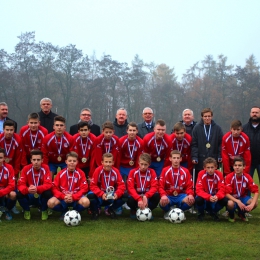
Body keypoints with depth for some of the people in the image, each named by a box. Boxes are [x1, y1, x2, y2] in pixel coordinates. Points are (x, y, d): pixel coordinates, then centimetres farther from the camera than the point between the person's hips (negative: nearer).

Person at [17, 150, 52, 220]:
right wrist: (27, 189, -42)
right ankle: (26, 210, 3)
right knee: (19, 194, -28)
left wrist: (37, 189, -43)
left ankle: (44, 211, -1)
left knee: (48, 193, -33)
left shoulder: (45, 168, -16)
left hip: (41, 196, -1)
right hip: (30, 196, 1)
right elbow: (20, 185, -19)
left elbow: (48, 184, -24)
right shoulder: (26, 169, -13)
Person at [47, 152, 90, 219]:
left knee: (86, 202, -34)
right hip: (63, 198, 1)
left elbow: (84, 188, -8)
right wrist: (63, 197, -20)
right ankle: (64, 212, 5)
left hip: (76, 198, -1)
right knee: (51, 202, -29)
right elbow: (54, 188, -4)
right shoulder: (61, 173, -2)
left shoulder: (80, 173, -5)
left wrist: (73, 197, -22)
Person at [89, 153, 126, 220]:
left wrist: (117, 193, -32)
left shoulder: (116, 171, -11)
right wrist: (101, 194, -34)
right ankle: (95, 211, 1)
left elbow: (121, 185, -11)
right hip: (100, 196, -3)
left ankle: (110, 210, 6)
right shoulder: (98, 170, -17)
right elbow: (93, 185, -19)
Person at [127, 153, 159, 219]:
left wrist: (145, 196, -34)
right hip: (136, 195, -1)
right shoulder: (133, 172, -11)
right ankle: (133, 211, 2)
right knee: (130, 199, -35)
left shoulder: (152, 172, -8)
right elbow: (130, 188, -20)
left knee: (157, 196, -30)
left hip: (147, 196, 1)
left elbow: (154, 187, -16)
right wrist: (139, 199, -36)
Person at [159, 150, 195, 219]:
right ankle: (167, 211, 4)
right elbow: (161, 186, -7)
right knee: (163, 202, -36)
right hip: (169, 196, -1)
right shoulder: (165, 170, -2)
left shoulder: (185, 171, 1)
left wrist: (190, 195, -23)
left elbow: (189, 187, 1)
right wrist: (163, 195, -28)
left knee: (191, 200, -31)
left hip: (181, 195, 1)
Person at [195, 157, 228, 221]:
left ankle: (213, 212, 7)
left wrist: (217, 196, -41)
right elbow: (199, 190, -25)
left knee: (224, 200, -27)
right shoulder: (201, 174, -21)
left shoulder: (219, 174, -16)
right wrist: (209, 197, -42)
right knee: (198, 199, -35)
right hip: (204, 196, -2)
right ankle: (201, 213, 2)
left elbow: (222, 189, -18)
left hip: (215, 196, 2)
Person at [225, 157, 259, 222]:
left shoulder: (247, 177, -15)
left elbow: (256, 191, -18)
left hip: (243, 197, 3)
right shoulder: (229, 177, -21)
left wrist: (252, 204, -33)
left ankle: (241, 213, 8)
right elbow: (227, 193, -23)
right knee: (230, 204, -39)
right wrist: (238, 201, -38)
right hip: (232, 198, -3)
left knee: (255, 204, -26)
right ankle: (231, 215, 1)